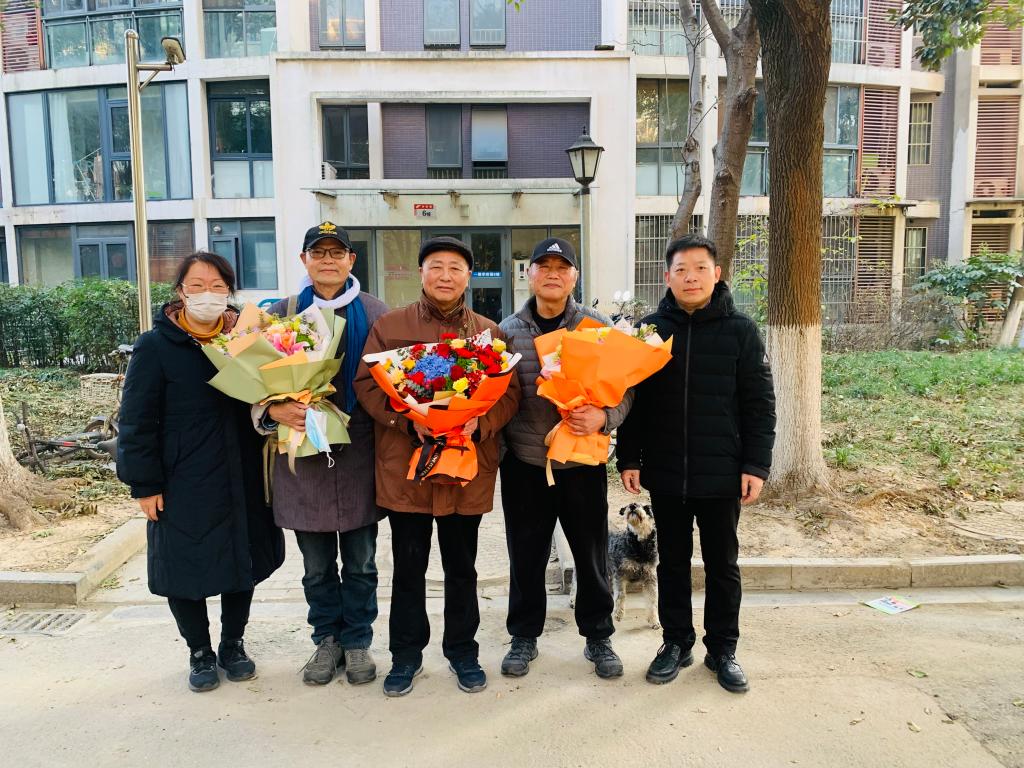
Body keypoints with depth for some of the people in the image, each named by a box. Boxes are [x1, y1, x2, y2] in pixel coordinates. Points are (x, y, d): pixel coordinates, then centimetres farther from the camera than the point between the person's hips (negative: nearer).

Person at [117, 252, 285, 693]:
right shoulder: (156, 346, -7)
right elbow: (137, 420, -7)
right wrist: (145, 484, -9)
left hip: (241, 481, 4)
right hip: (183, 485, -3)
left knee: (242, 561, 13)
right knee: (185, 570, 7)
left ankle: (233, 645, 35)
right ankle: (199, 653, 30)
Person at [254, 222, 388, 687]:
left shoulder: (375, 313, 4)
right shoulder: (281, 314, 5)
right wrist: (275, 410, -17)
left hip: (359, 452, 0)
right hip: (302, 453, 1)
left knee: (360, 562, 11)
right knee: (317, 565, 13)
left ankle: (357, 641, 29)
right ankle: (327, 640, 32)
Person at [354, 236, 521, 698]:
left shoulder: (489, 333, 6)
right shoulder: (390, 326, 3)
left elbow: (509, 392, 2)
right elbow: (366, 384, -3)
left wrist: (480, 423, -18)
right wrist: (408, 420, -18)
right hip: (405, 463, -1)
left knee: (462, 567, 14)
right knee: (408, 566, 11)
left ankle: (462, 651, 33)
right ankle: (406, 654, 30)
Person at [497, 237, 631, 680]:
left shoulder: (599, 327, 1)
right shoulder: (508, 331, 4)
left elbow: (624, 389, 0)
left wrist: (603, 417, -20)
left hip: (584, 462, 0)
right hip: (524, 463, 1)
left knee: (592, 556, 12)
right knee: (526, 557, 12)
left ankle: (598, 637, 32)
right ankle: (524, 637, 31)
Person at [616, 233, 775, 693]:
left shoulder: (739, 331, -3)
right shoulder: (650, 330, 1)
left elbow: (759, 405, -3)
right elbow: (632, 400, 4)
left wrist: (756, 466, -8)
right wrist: (629, 459, 0)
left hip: (722, 475, -1)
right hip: (665, 474, 1)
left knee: (722, 565, 12)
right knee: (673, 562, 14)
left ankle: (722, 649, 29)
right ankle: (676, 642, 30)